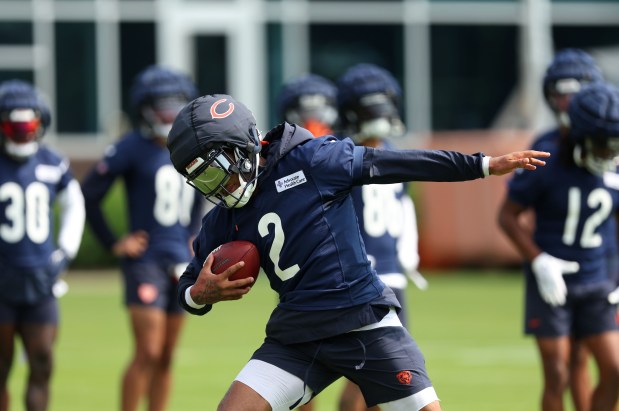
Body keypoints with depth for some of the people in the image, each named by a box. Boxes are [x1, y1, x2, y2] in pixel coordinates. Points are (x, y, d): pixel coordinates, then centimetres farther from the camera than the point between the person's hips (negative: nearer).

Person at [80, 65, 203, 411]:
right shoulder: (132, 149, -9)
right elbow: (89, 196, -7)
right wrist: (113, 243, -6)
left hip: (181, 262, 6)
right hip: (146, 262, -6)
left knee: (166, 358, 7)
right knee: (148, 353, -14)